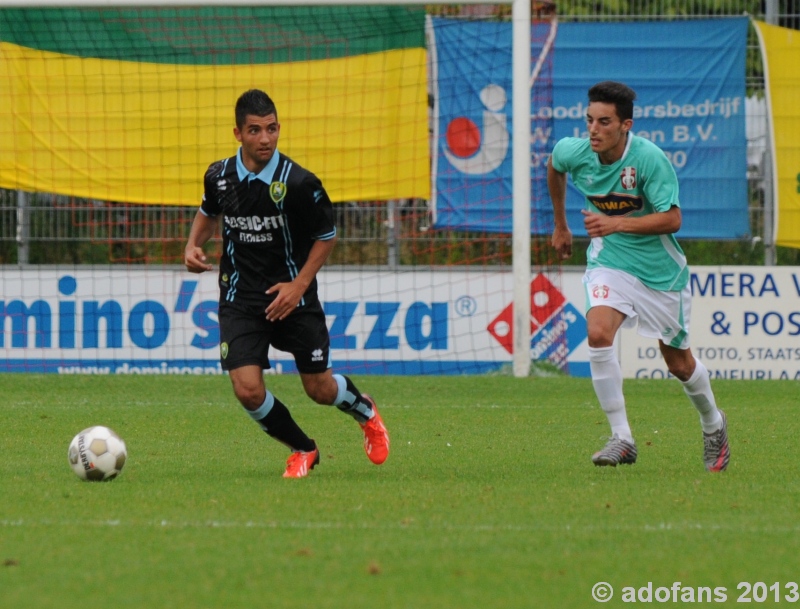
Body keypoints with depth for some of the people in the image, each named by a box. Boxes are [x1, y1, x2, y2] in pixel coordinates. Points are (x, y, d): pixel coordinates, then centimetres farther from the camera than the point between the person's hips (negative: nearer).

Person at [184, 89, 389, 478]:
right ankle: (302, 450, 13)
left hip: (293, 296, -2)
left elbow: (326, 236, -4)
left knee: (320, 389, 6)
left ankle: (364, 411, 44)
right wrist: (194, 245, 0)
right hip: (240, 299, 2)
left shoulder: (299, 183, -16)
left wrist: (299, 285, -13)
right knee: (247, 390, -14)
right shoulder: (219, 176, -5)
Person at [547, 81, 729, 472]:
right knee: (598, 333, -26)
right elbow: (553, 166, 13)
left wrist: (617, 224, -36)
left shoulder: (649, 158, -24)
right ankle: (621, 438, -18)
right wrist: (560, 225, 21)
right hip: (609, 262, 2)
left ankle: (713, 423, 42)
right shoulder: (573, 152, -13)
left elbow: (672, 219, -24)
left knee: (678, 363, 11)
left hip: (661, 269, -2)